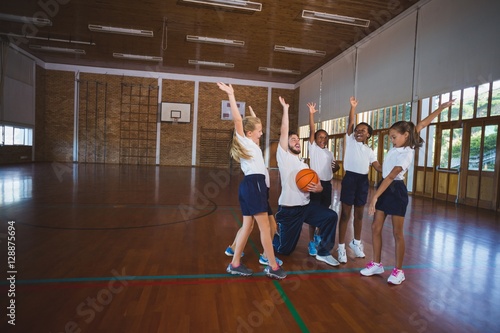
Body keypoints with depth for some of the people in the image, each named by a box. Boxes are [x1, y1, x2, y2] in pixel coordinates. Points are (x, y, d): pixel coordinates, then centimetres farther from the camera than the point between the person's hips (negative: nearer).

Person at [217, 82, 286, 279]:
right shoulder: (245, 142, -4)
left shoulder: (252, 144, 20)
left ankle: (235, 264, 17)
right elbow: (238, 120, -16)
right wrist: (231, 96, -19)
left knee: (248, 226, 10)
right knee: (265, 227, -4)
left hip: (253, 185, 10)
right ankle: (273, 267, 5)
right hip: (253, 184, -10)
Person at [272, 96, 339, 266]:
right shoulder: (284, 156, -4)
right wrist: (285, 108, -11)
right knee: (285, 249, 2)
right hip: (288, 210, -6)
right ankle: (274, 235, 36)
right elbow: (284, 132, -15)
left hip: (305, 207, 6)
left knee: (331, 216, -15)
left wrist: (318, 188, -9)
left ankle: (323, 252, 2)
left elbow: (316, 184, 15)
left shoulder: (304, 164, 18)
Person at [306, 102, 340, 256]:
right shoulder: (313, 148, 0)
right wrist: (311, 114, -21)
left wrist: (334, 168, -1)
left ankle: (318, 235, 33)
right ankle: (311, 242, 6)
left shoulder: (330, 153, 14)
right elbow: (311, 131, -11)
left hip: (327, 184, 5)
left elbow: (335, 167, 23)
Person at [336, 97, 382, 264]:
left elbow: (378, 167, 5)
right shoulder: (350, 141, 4)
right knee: (345, 213, -1)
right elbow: (350, 123, -5)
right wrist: (353, 107, -8)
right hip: (350, 178, -4)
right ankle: (341, 247, 6)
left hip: (363, 180, 4)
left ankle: (356, 242, 32)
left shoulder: (370, 151, 13)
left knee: (359, 214, 14)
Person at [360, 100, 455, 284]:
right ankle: (376, 264, 17)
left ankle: (398, 270, 14)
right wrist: (440, 108, 10)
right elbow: (422, 124, 14)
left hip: (396, 190, -8)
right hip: (384, 188, 8)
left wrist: (374, 197, -35)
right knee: (375, 227, 6)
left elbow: (391, 176, -29)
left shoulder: (406, 154, -20)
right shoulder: (400, 144, 4)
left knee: (397, 233, 1)